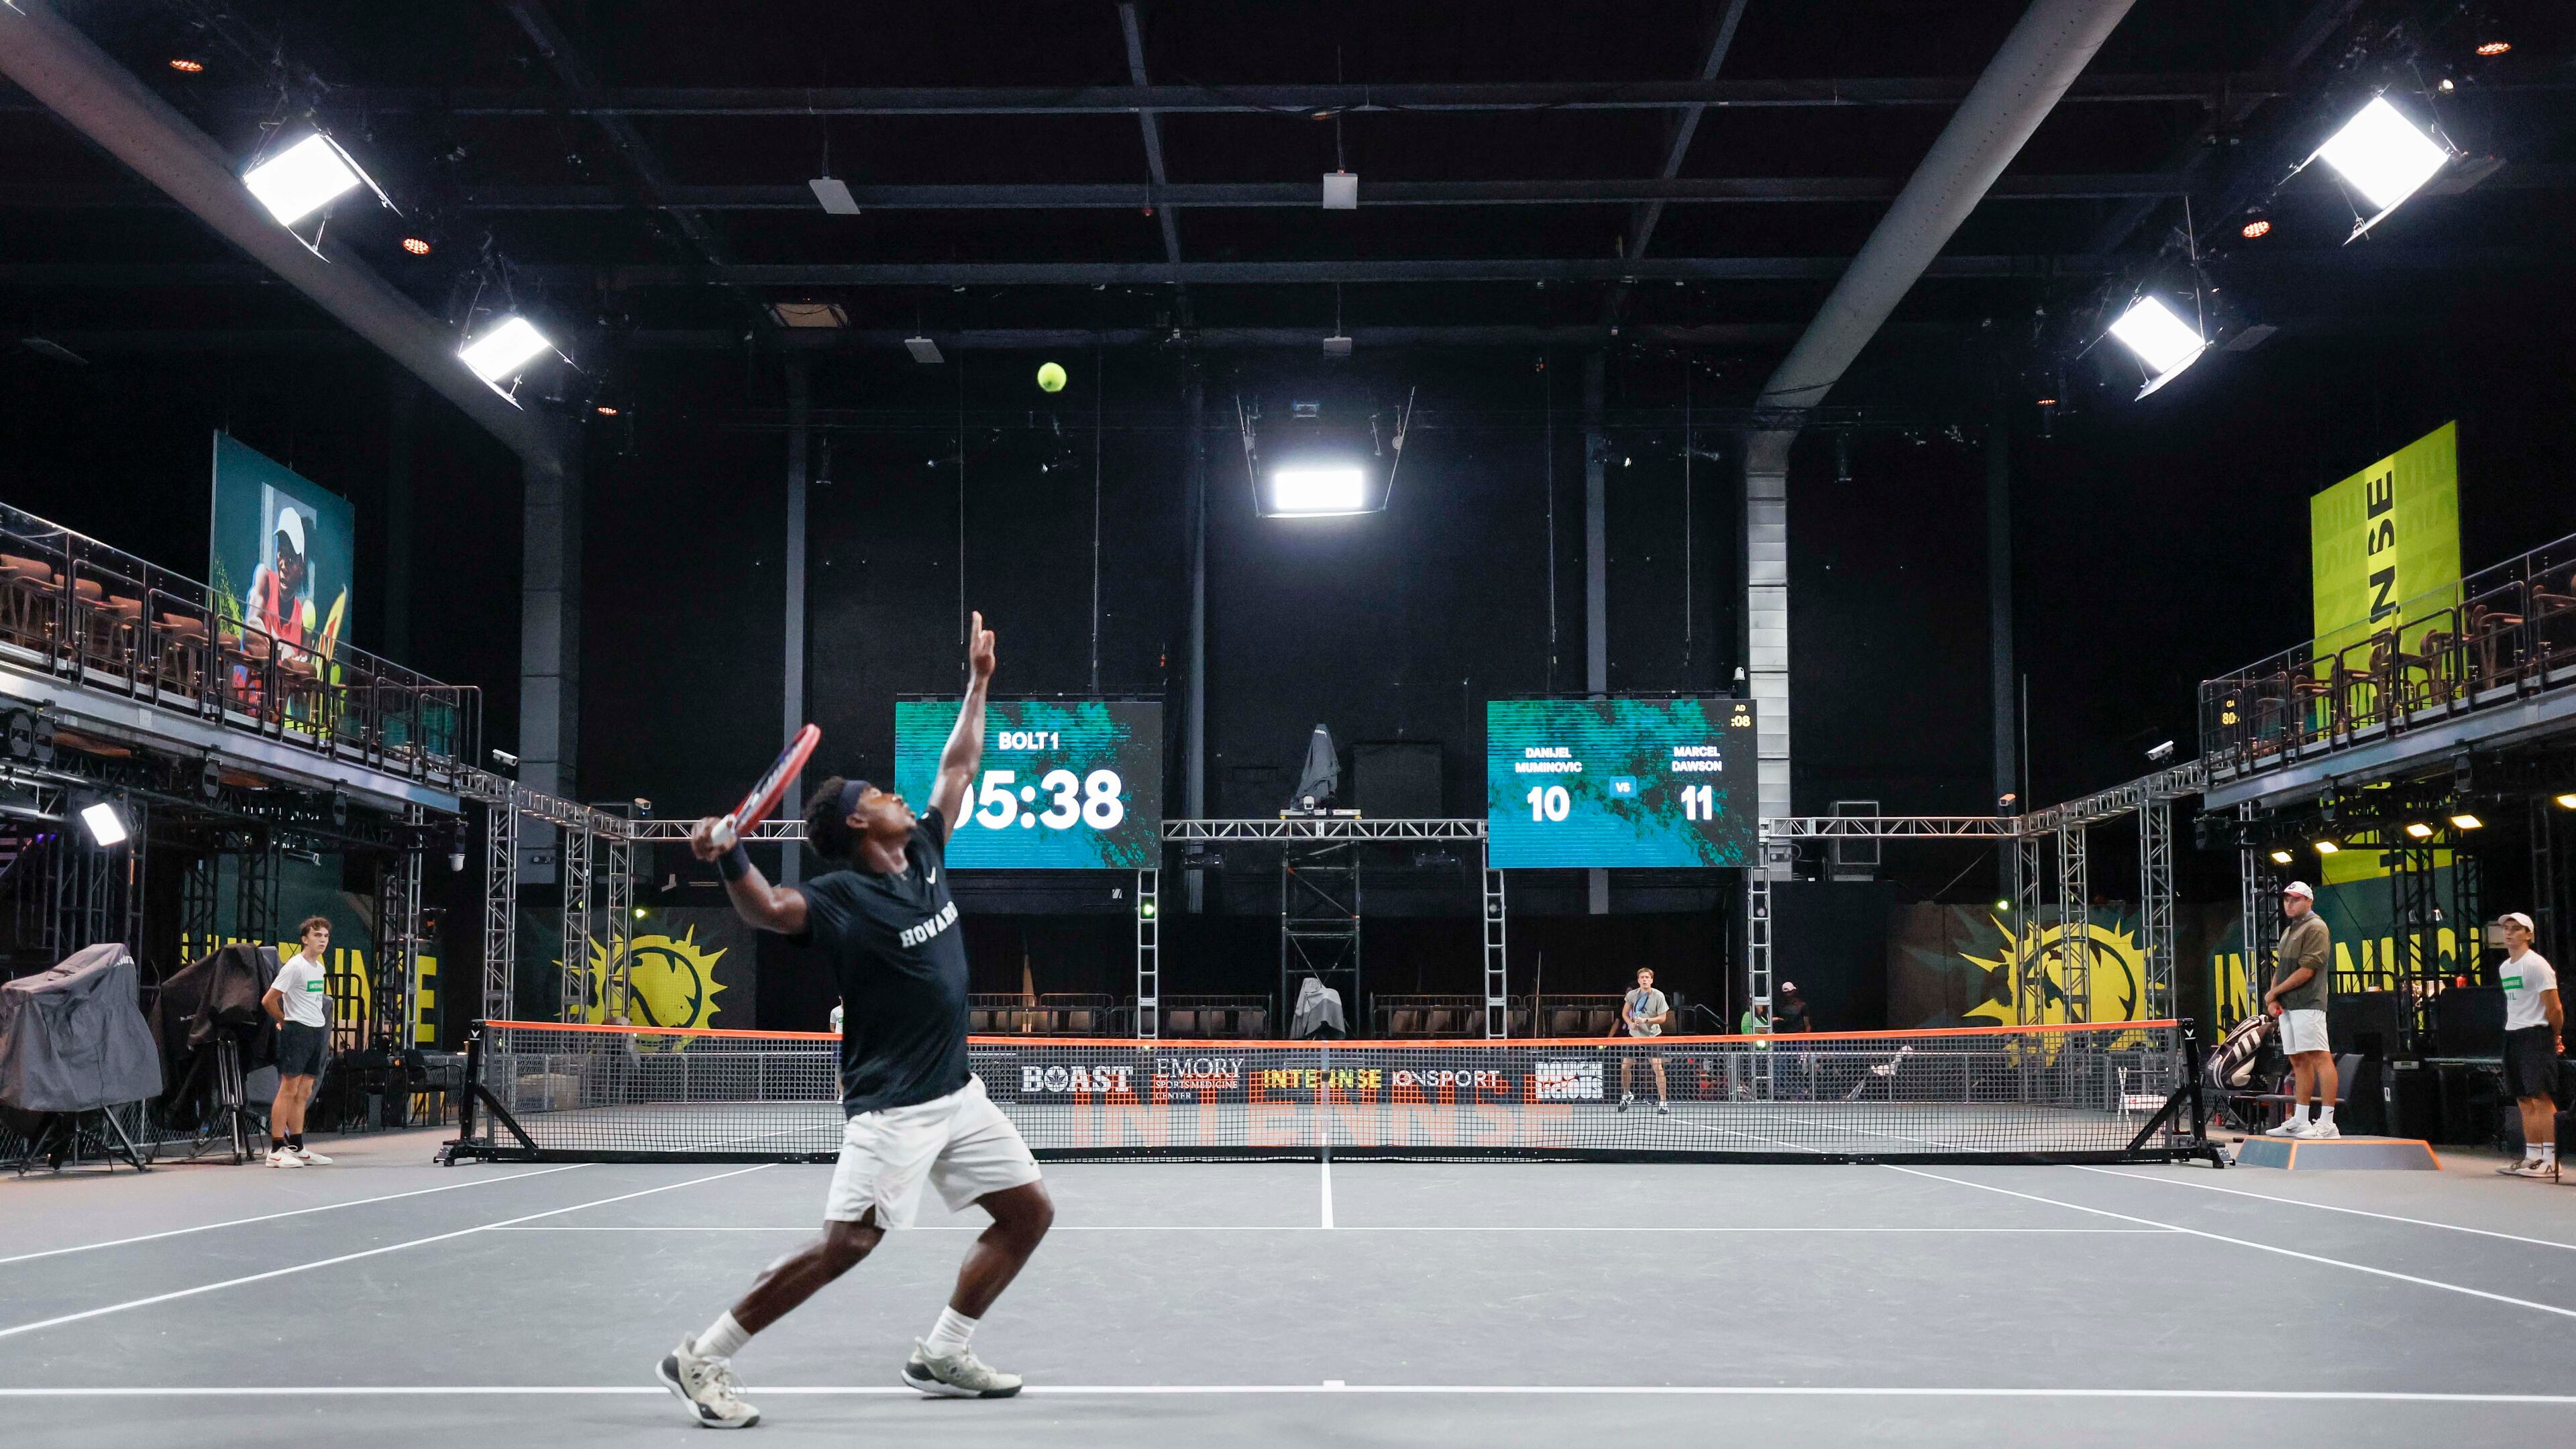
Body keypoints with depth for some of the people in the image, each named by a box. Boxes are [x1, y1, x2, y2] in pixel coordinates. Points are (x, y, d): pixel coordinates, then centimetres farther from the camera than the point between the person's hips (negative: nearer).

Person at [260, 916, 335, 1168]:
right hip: (297, 1031, -8)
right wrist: (285, 1022, 1)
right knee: (289, 1089, -8)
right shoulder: (294, 966, -11)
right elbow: (268, 1000, -12)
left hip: (317, 1032, 8)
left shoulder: (319, 966, 15)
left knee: (304, 1093, 9)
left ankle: (297, 1148, 12)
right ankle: (276, 1150, -6)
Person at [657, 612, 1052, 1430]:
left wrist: (977, 683, 21)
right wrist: (728, 861, -48)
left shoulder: (925, 857, 8)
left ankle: (942, 1356, 17)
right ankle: (702, 1359, -1)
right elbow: (769, 909, -30)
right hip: (891, 1105, -8)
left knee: (1029, 1212, 8)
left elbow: (958, 768, 19)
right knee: (846, 1244, -14)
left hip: (957, 1092, 8)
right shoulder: (841, 898, -12)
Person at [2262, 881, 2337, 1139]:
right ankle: (2299, 1121, 13)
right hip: (2287, 1007, 10)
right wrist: (2273, 998, 6)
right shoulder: (2289, 932, 24)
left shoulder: (2315, 928, -6)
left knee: (2320, 1058, -14)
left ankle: (2326, 1123, -20)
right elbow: (2279, 970, 25)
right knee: (2299, 1062, 11)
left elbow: (2306, 971, -14)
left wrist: (2274, 993, -7)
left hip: (2307, 1005, -10)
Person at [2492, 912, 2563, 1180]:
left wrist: (2556, 1036, 2)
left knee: (2542, 1098, -10)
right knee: (2525, 1102, 8)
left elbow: (2554, 1008, -10)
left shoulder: (2537, 964, -10)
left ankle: (2550, 1161, -11)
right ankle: (2533, 1156, 12)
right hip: (2512, 1036, 8)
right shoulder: (2504, 968, 16)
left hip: (2536, 1036, -8)